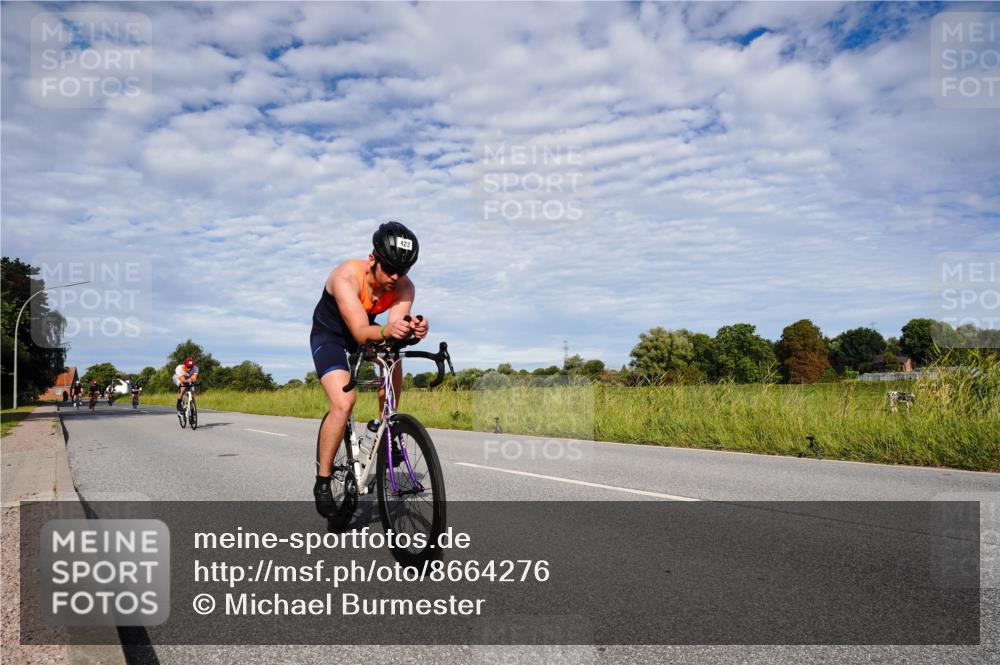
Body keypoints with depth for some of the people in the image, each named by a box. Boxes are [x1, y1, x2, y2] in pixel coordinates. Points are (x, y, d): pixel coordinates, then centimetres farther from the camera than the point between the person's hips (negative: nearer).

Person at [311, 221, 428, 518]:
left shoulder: (405, 287, -22)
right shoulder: (346, 276, -34)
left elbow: (394, 328, -34)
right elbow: (361, 332, -42)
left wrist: (411, 330, -57)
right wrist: (386, 331, -63)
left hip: (365, 330, 6)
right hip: (329, 335, -5)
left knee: (393, 359, -23)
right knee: (343, 403, -23)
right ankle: (322, 481, -8)